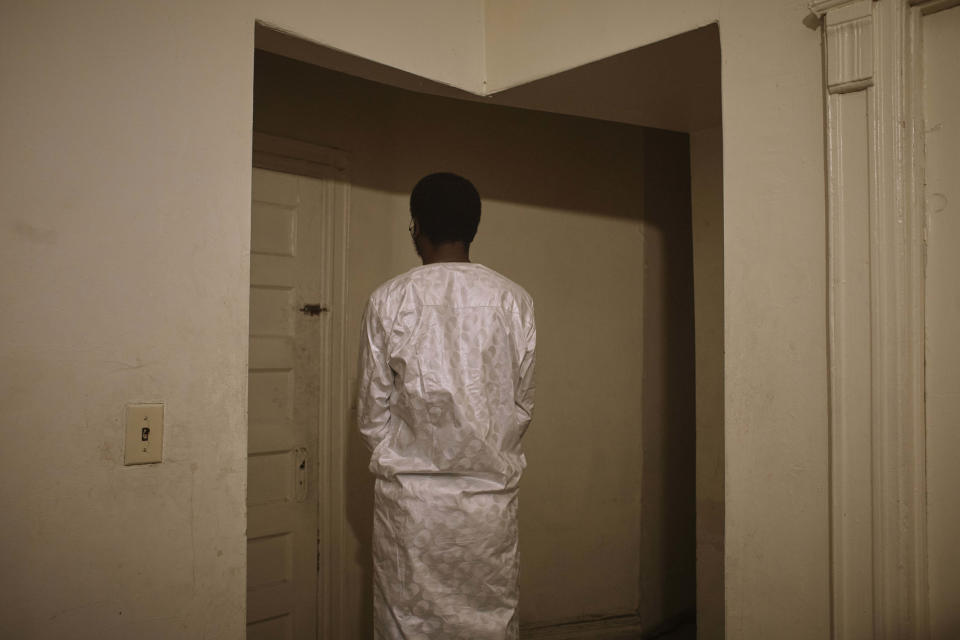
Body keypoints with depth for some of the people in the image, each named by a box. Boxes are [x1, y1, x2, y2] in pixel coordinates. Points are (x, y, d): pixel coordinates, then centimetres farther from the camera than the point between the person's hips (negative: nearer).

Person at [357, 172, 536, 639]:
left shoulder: (388, 301, -6)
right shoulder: (514, 301, -2)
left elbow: (372, 411, -1)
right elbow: (523, 404, 5)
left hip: (409, 494, -1)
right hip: (491, 493, 2)